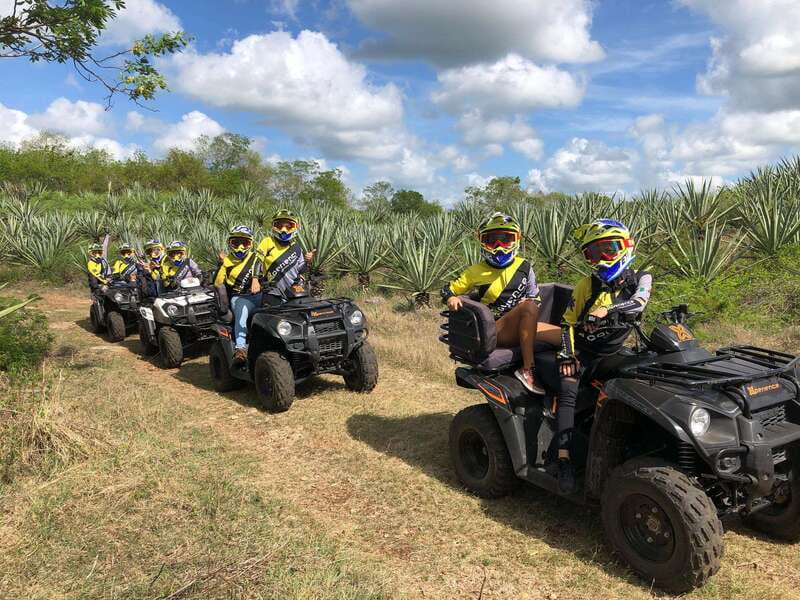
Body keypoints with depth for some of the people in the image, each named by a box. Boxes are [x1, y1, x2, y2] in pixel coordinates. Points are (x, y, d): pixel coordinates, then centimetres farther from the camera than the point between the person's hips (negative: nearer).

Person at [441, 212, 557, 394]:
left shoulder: (523, 266, 12)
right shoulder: (476, 271, 3)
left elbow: (535, 297, 16)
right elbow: (448, 289, 9)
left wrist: (531, 302, -7)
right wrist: (451, 298, -14)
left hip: (523, 328, 5)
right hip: (496, 332, -5)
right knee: (529, 306, -32)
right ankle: (527, 369, -32)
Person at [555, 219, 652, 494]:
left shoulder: (639, 279, 0)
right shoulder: (587, 285, 2)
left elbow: (638, 303, -23)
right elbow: (567, 322, 4)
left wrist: (607, 309, -40)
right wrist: (566, 355, -8)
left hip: (613, 353, 2)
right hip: (582, 351, -2)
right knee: (567, 391, -23)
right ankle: (564, 458, -30)